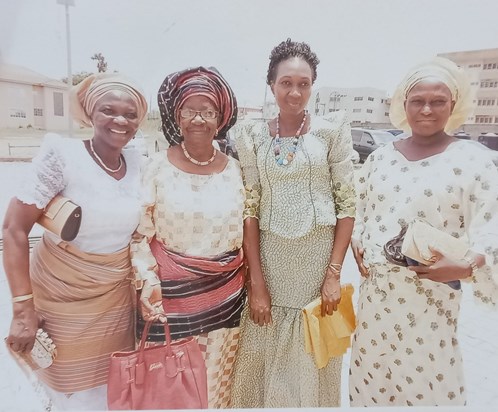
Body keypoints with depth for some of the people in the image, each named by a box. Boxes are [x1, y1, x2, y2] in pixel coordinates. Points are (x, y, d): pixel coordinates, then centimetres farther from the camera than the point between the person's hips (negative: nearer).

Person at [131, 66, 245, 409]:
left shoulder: (233, 169, 1)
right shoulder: (159, 166, -6)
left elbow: (245, 232, 8)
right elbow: (140, 233, -3)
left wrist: (250, 281, 9)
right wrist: (148, 280, -14)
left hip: (225, 296, 2)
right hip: (171, 293, -2)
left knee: (215, 383, 17)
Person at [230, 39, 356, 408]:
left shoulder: (333, 130, -1)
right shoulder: (252, 136, 1)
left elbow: (347, 204, -2)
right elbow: (250, 210, -2)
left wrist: (334, 273, -8)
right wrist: (257, 283, -6)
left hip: (319, 260, 0)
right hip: (270, 261, 1)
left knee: (315, 366, 14)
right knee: (265, 366, 13)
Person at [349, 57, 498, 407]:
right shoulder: (380, 156, 5)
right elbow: (358, 209, 15)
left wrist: (466, 266, -25)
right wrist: (357, 246, 1)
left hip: (431, 293, -3)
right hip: (374, 288, 4)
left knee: (426, 377, 10)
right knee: (371, 374, 18)